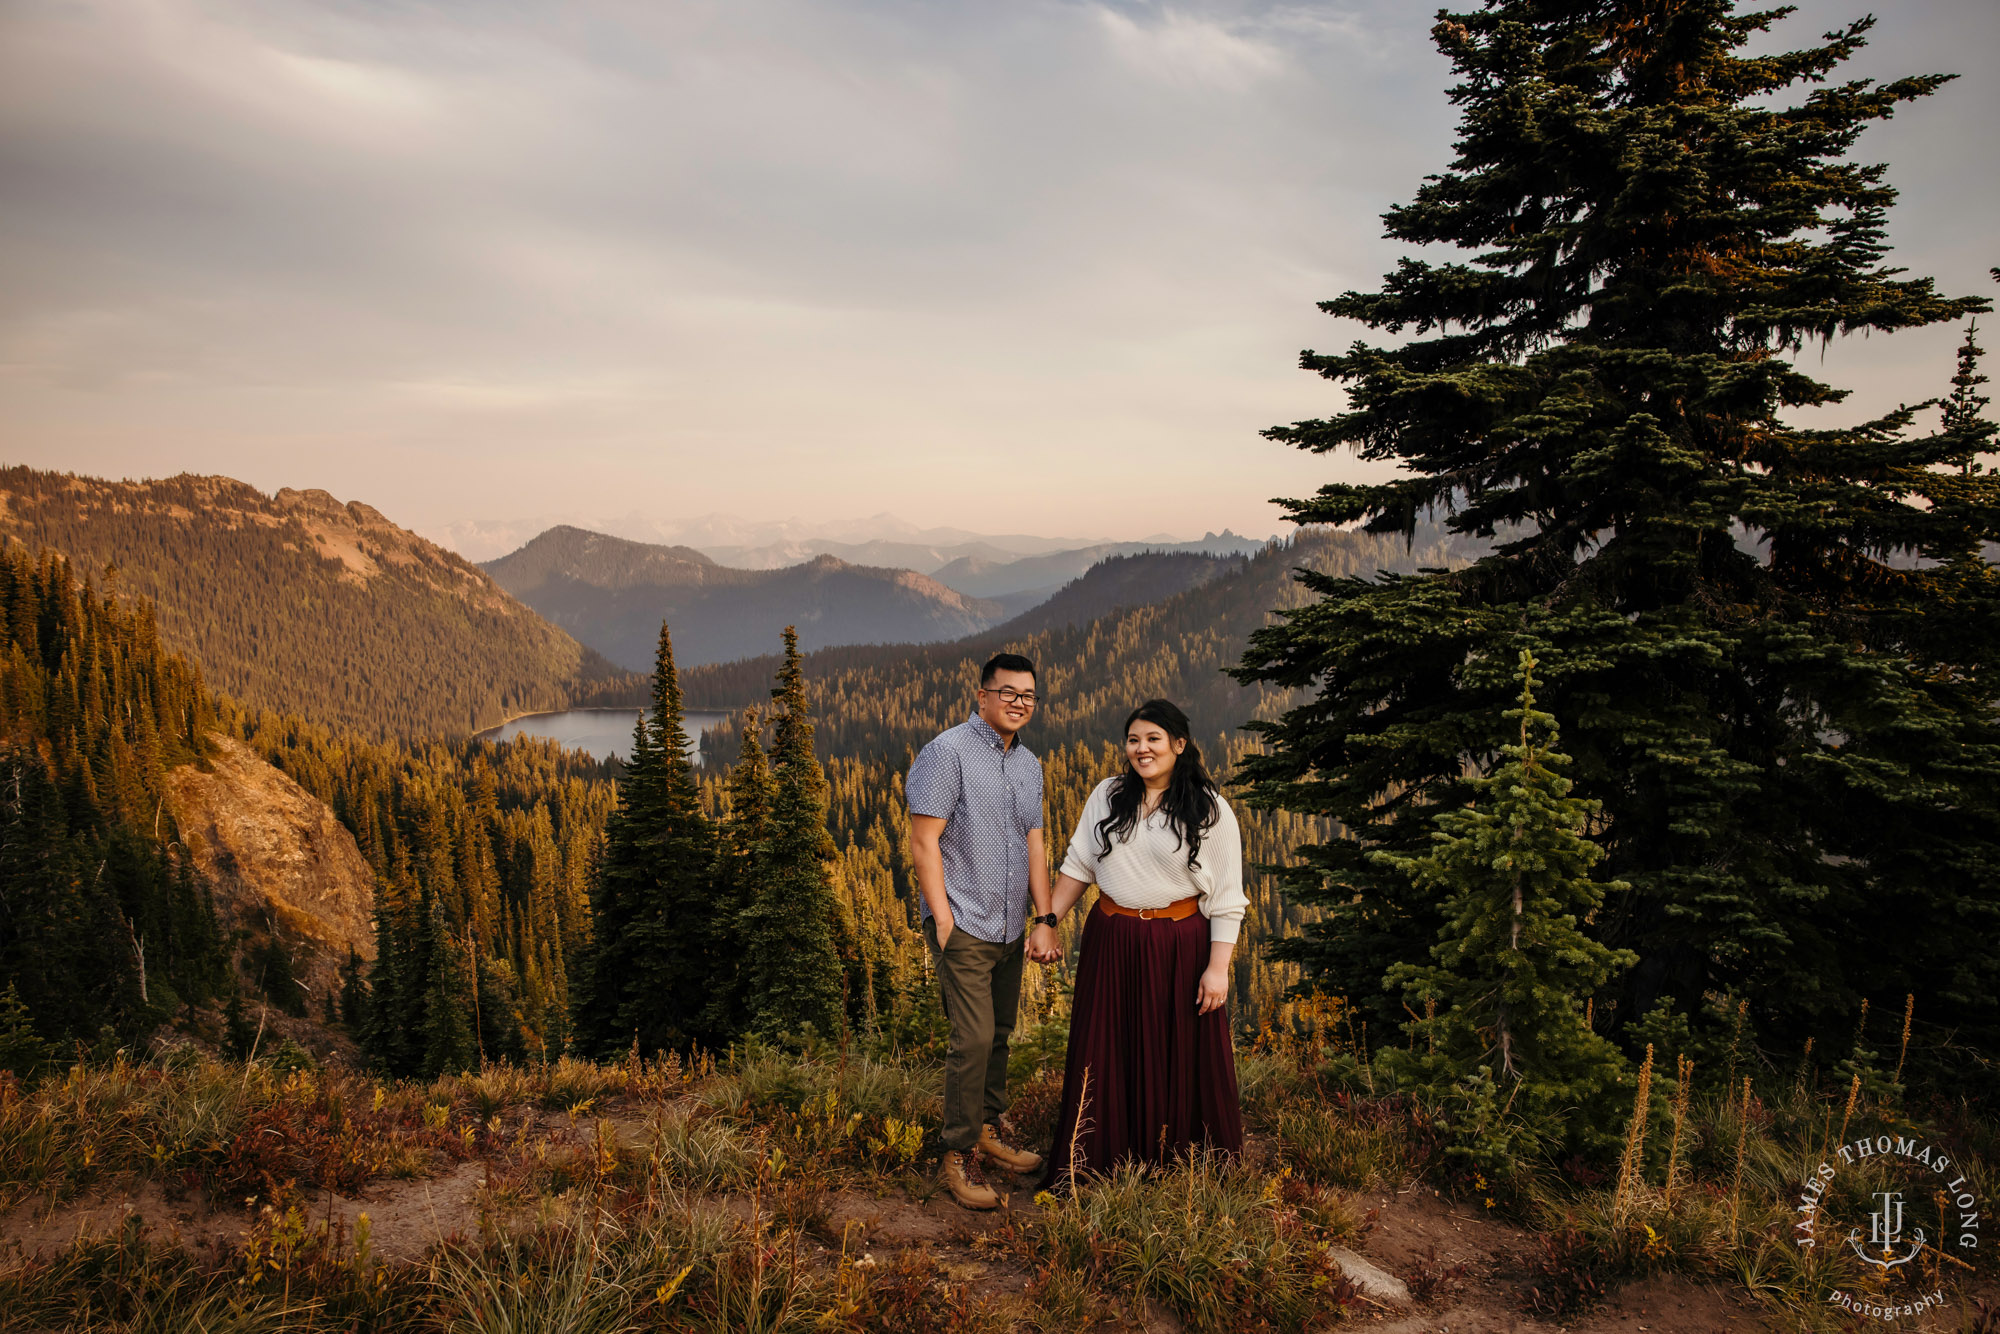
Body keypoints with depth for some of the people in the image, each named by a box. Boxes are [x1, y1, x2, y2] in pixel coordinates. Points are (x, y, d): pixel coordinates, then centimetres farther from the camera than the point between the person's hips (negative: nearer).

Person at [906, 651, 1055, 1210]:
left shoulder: (1029, 764, 13)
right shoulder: (948, 751, -11)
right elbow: (923, 841, -14)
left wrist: (1046, 917, 10)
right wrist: (943, 918, -16)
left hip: (1010, 928, 7)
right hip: (964, 927, -7)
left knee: (999, 1034, 16)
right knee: (974, 1040, -8)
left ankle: (989, 1131, 32)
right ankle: (959, 1158, 4)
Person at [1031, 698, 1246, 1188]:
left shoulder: (1211, 812, -6)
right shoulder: (1108, 795, 5)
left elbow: (1227, 899, -5)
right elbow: (1078, 864, 9)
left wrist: (1218, 968, -10)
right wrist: (1048, 921, 1)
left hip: (1179, 948, -3)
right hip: (1110, 943, 3)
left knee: (1179, 1058, 8)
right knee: (1105, 1054, 10)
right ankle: (1092, 1166, 25)